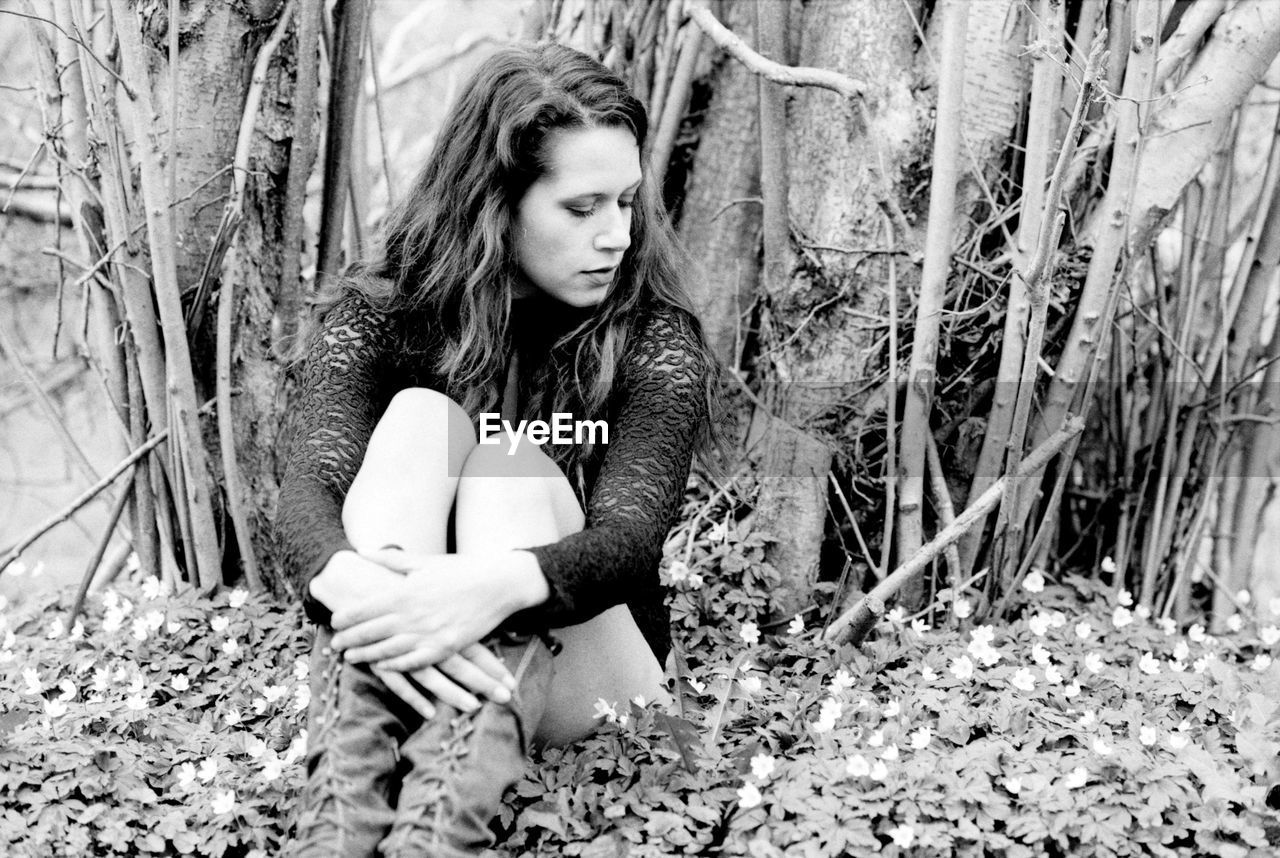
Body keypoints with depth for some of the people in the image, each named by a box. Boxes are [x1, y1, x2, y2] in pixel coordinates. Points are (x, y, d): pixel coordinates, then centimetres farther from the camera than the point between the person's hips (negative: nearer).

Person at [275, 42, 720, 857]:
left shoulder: (655, 340, -9)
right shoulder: (380, 313, -4)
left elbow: (631, 537, -25)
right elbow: (309, 490, -20)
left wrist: (498, 586, -48)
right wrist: (353, 589, -45)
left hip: (585, 663, -1)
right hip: (407, 663, 1)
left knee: (511, 472, -27)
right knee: (419, 419, -24)